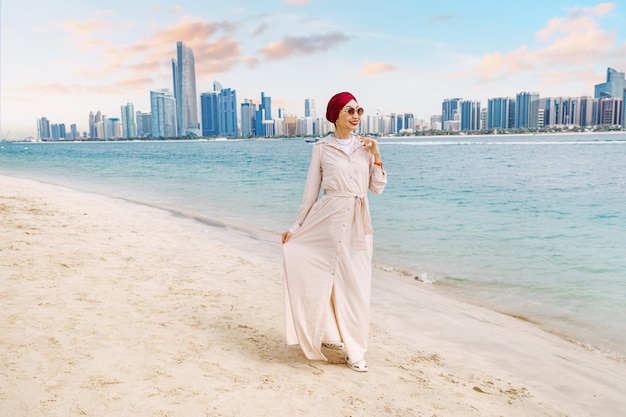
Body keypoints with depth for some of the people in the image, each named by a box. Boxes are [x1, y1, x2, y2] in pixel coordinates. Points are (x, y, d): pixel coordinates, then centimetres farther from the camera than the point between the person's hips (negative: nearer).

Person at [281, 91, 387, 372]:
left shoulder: (365, 146, 8)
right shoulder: (322, 148, 1)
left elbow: (378, 188, 8)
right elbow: (311, 190, 3)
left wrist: (377, 157, -3)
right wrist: (296, 227, 3)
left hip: (357, 224, 3)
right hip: (328, 220, -2)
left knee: (356, 285, 4)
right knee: (324, 280, 3)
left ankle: (354, 349, 19)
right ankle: (329, 334, 28)